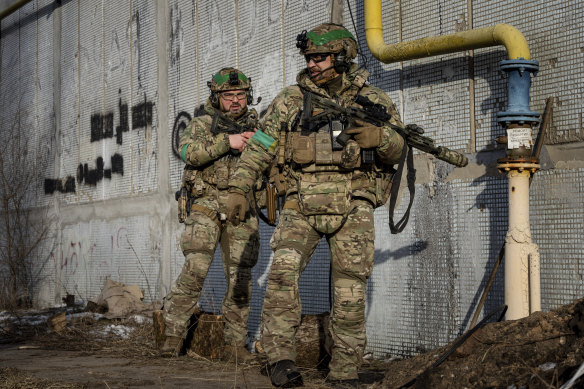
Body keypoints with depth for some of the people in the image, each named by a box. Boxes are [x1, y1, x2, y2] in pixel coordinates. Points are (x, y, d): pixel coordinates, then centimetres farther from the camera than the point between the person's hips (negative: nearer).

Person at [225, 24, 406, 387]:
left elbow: (398, 151, 5)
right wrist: (239, 189, -2)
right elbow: (259, 146, 6)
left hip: (352, 209, 0)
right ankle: (280, 355, -17)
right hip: (302, 207, 0)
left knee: (351, 290, -2)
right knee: (284, 268, -23)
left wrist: (379, 137, -17)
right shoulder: (292, 99, 4)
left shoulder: (373, 100, 4)